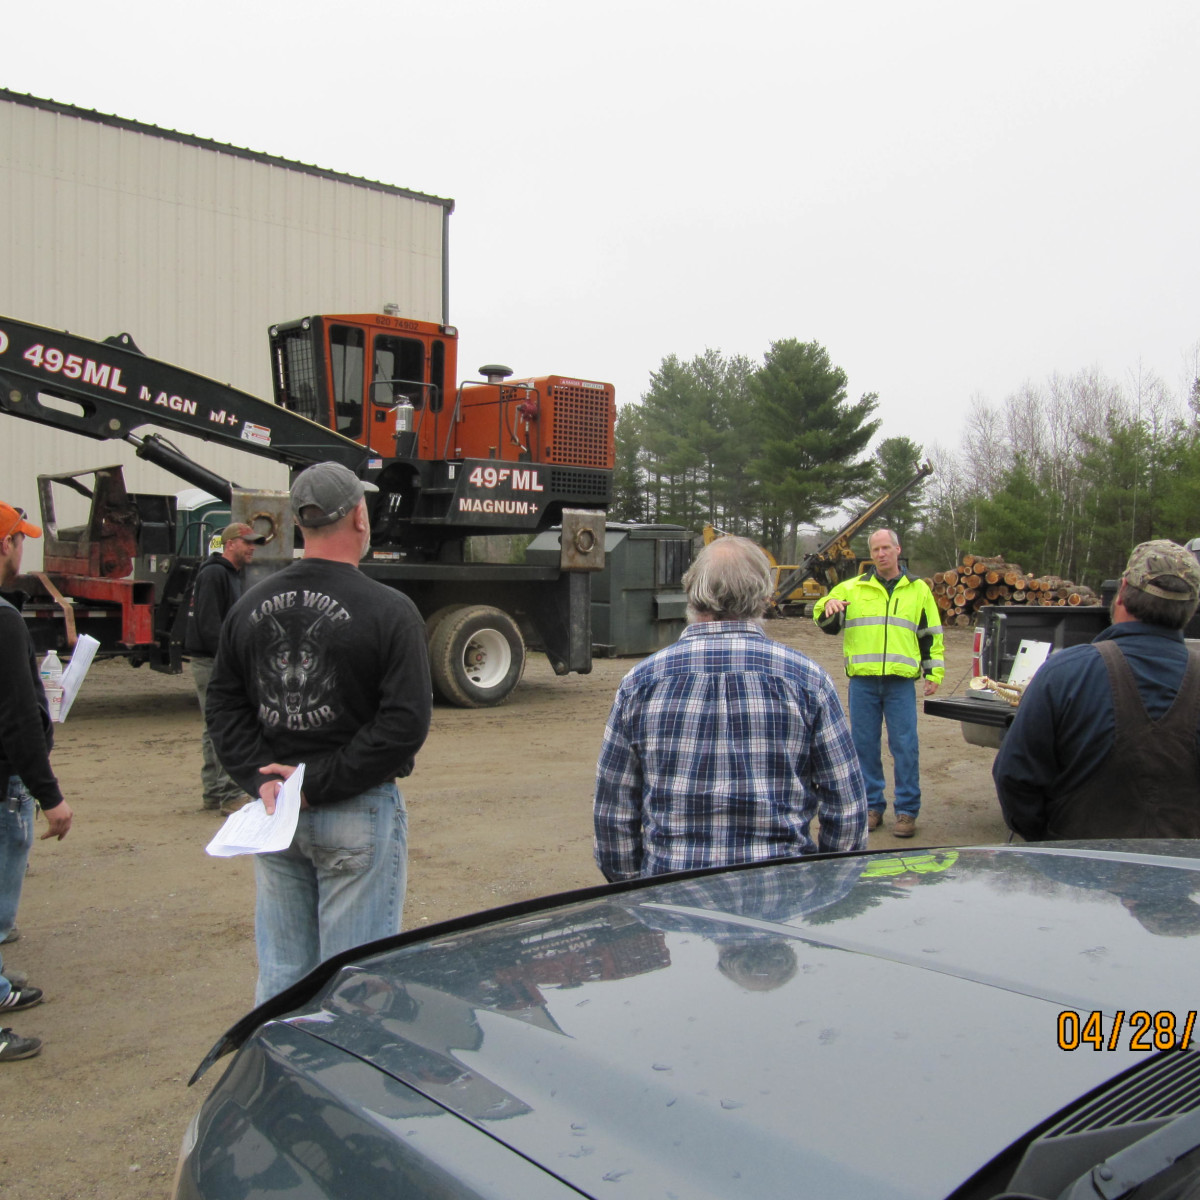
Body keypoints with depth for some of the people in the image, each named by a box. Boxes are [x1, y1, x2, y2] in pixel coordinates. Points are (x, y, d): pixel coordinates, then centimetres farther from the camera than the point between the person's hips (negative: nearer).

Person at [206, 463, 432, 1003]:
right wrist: (320, 783, -14)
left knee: (281, 974, 17)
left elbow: (223, 708, 4)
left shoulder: (250, 607, 3)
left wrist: (261, 779, -4)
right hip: (357, 815, -5)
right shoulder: (389, 610, -13)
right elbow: (405, 722, -17)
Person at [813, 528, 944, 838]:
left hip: (901, 682, -1)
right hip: (862, 681, 1)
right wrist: (827, 607, -11)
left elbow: (931, 635, 15)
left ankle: (906, 810, 8)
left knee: (905, 746, -1)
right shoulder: (853, 588, 11)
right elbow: (828, 625, 12)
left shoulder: (918, 589, 11)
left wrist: (933, 673, 8)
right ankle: (872, 806, 16)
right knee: (865, 745, 5)